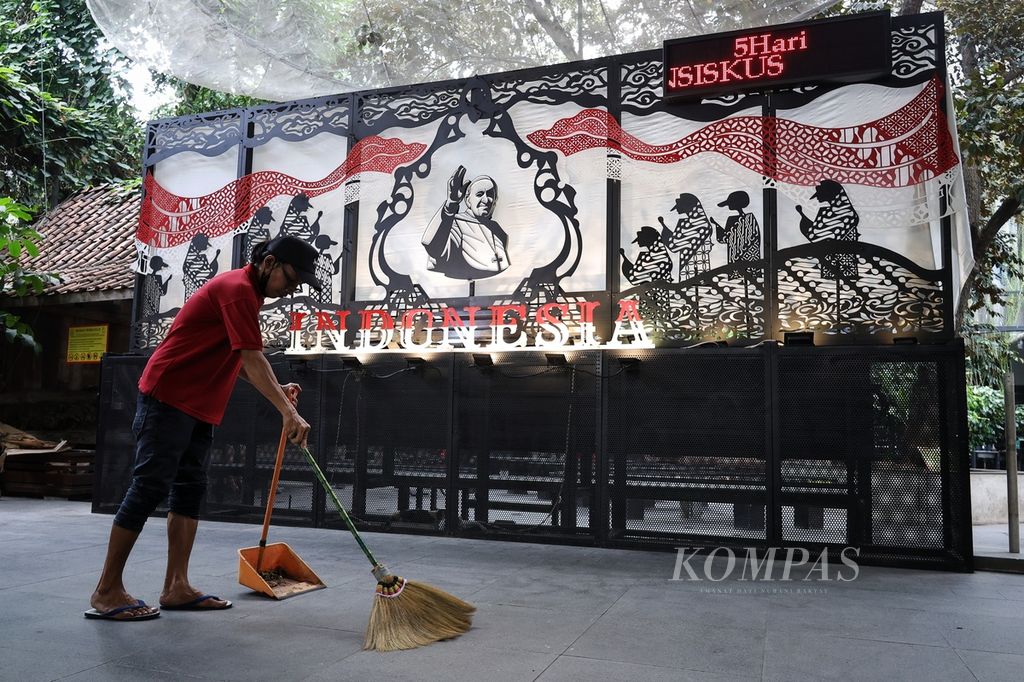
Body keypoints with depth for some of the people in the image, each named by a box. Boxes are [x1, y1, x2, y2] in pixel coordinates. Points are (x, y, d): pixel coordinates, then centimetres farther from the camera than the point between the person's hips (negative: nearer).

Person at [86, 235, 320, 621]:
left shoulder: (246, 292, 14)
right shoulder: (238, 288, -17)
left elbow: (239, 362, 18)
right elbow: (253, 359, -26)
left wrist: (278, 390, 5)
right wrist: (288, 412, -29)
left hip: (198, 406, 10)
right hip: (168, 397, -10)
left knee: (190, 490, 7)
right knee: (149, 489, -7)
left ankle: (176, 587, 11)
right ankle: (106, 592, 2)